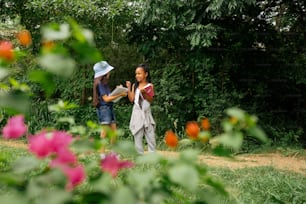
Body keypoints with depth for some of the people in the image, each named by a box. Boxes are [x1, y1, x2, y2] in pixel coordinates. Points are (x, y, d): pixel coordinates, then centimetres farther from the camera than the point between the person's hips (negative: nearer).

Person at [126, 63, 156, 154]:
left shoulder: (150, 85, -1)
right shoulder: (134, 86, 7)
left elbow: (151, 100, -9)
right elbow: (131, 99, 1)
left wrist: (144, 93, -24)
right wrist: (129, 88, -5)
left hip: (146, 112, -2)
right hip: (137, 112, 2)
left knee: (150, 135, -2)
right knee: (137, 136, 2)